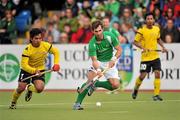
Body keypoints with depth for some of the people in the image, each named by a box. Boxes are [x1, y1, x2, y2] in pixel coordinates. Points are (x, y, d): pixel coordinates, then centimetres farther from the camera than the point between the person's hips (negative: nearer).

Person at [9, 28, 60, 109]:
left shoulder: (45, 45, -16)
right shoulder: (27, 49, -26)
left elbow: (55, 52, 3)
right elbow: (24, 65, -31)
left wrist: (56, 63, -10)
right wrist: (34, 71, -46)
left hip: (40, 70, 2)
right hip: (27, 70, -2)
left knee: (39, 89, -20)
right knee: (21, 88, -11)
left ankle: (30, 88, 19)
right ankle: (13, 102, 22)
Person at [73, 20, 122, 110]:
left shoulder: (109, 36, -17)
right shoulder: (92, 44, -23)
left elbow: (119, 49, -9)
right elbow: (94, 60, -27)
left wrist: (114, 59, -25)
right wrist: (98, 70, -47)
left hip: (109, 63, 2)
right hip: (98, 62, -2)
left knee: (115, 85, -15)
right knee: (90, 80, -25)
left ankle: (96, 84, 9)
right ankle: (77, 103, -18)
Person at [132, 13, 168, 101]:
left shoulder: (157, 29, 5)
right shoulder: (141, 30, -10)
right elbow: (135, 42, -6)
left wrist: (163, 47, 8)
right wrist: (142, 47, -22)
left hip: (155, 57, 4)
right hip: (145, 57, -4)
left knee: (157, 74, -9)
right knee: (142, 75, -1)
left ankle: (156, 94, -3)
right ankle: (136, 89, 28)